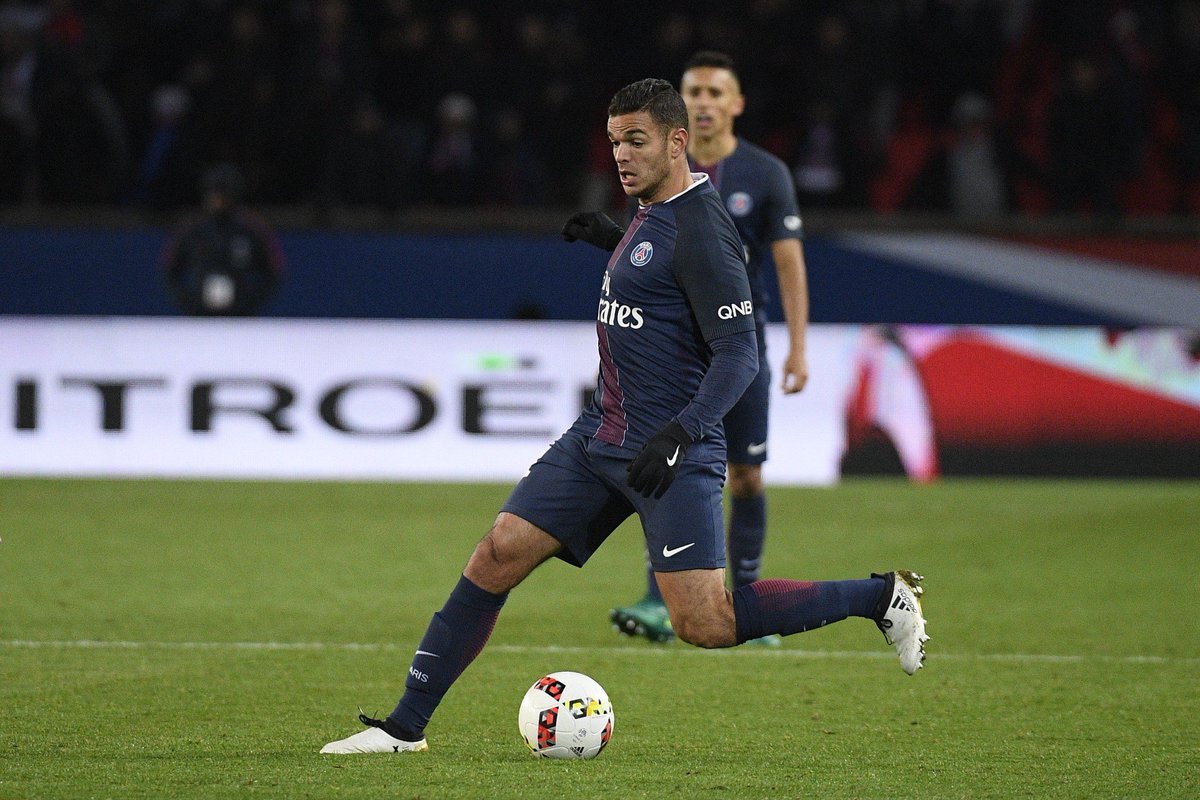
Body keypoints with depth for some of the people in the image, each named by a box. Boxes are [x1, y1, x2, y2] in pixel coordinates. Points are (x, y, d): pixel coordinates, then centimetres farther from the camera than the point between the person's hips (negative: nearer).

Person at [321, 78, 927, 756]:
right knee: (498, 556, -1)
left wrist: (677, 433, -29)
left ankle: (883, 598, 2)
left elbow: (739, 355, -20)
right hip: (602, 438, 9)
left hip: (672, 453, -9)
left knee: (704, 624, -14)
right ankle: (406, 726, 4)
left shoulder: (701, 228, -15)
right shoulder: (653, 211, 13)